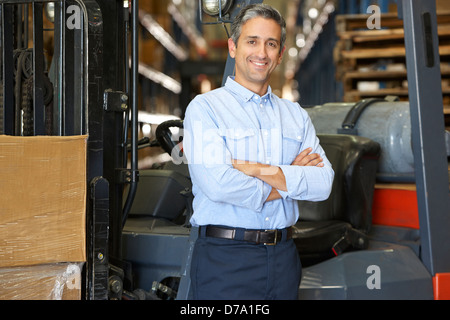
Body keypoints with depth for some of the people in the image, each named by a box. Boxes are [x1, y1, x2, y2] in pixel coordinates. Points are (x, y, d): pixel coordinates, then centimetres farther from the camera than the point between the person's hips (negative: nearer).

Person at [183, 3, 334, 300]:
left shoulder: (296, 115, 13)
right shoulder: (205, 108, -2)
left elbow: (324, 182, 0)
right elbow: (217, 183, -17)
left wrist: (261, 171, -13)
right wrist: (288, 180, -4)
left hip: (283, 255, 4)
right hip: (224, 257, -4)